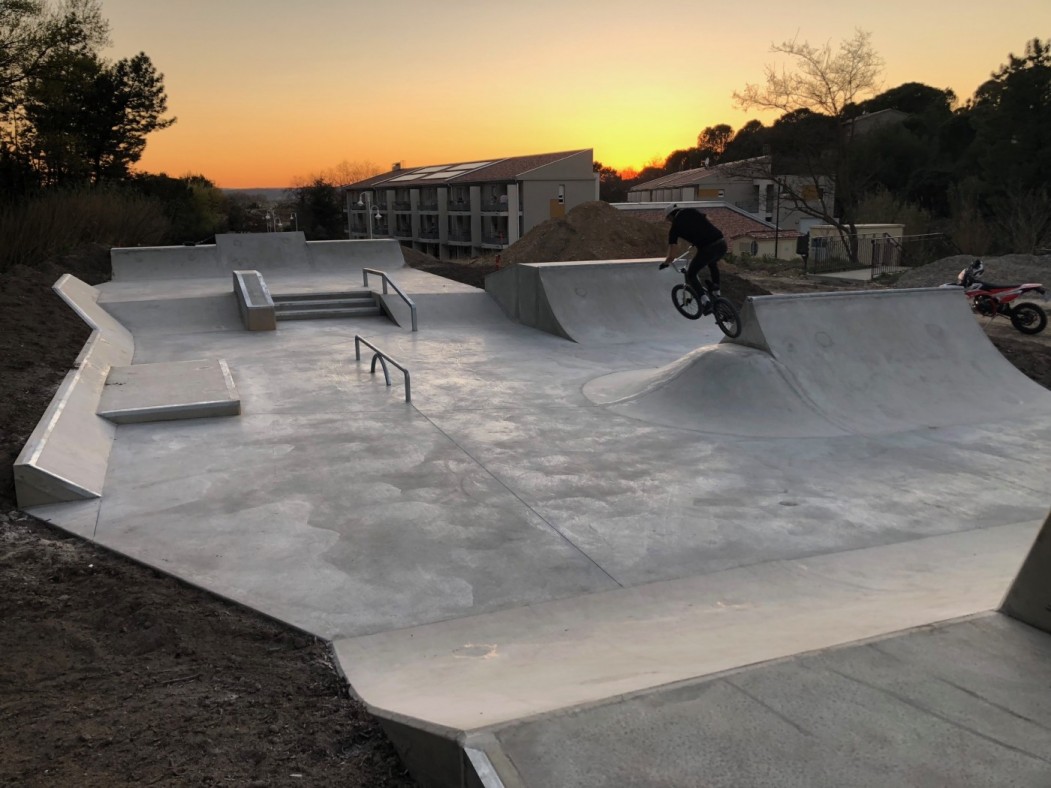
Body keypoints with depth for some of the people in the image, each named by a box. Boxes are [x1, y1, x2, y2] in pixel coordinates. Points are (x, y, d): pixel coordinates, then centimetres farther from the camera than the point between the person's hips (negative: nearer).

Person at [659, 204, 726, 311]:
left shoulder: (675, 227, 7)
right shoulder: (692, 211, 19)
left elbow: (671, 256, 4)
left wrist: (664, 264, 26)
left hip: (708, 249, -6)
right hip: (722, 243, 6)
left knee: (691, 275, 17)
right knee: (712, 264, 39)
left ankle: (705, 303, 6)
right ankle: (716, 294, 34)